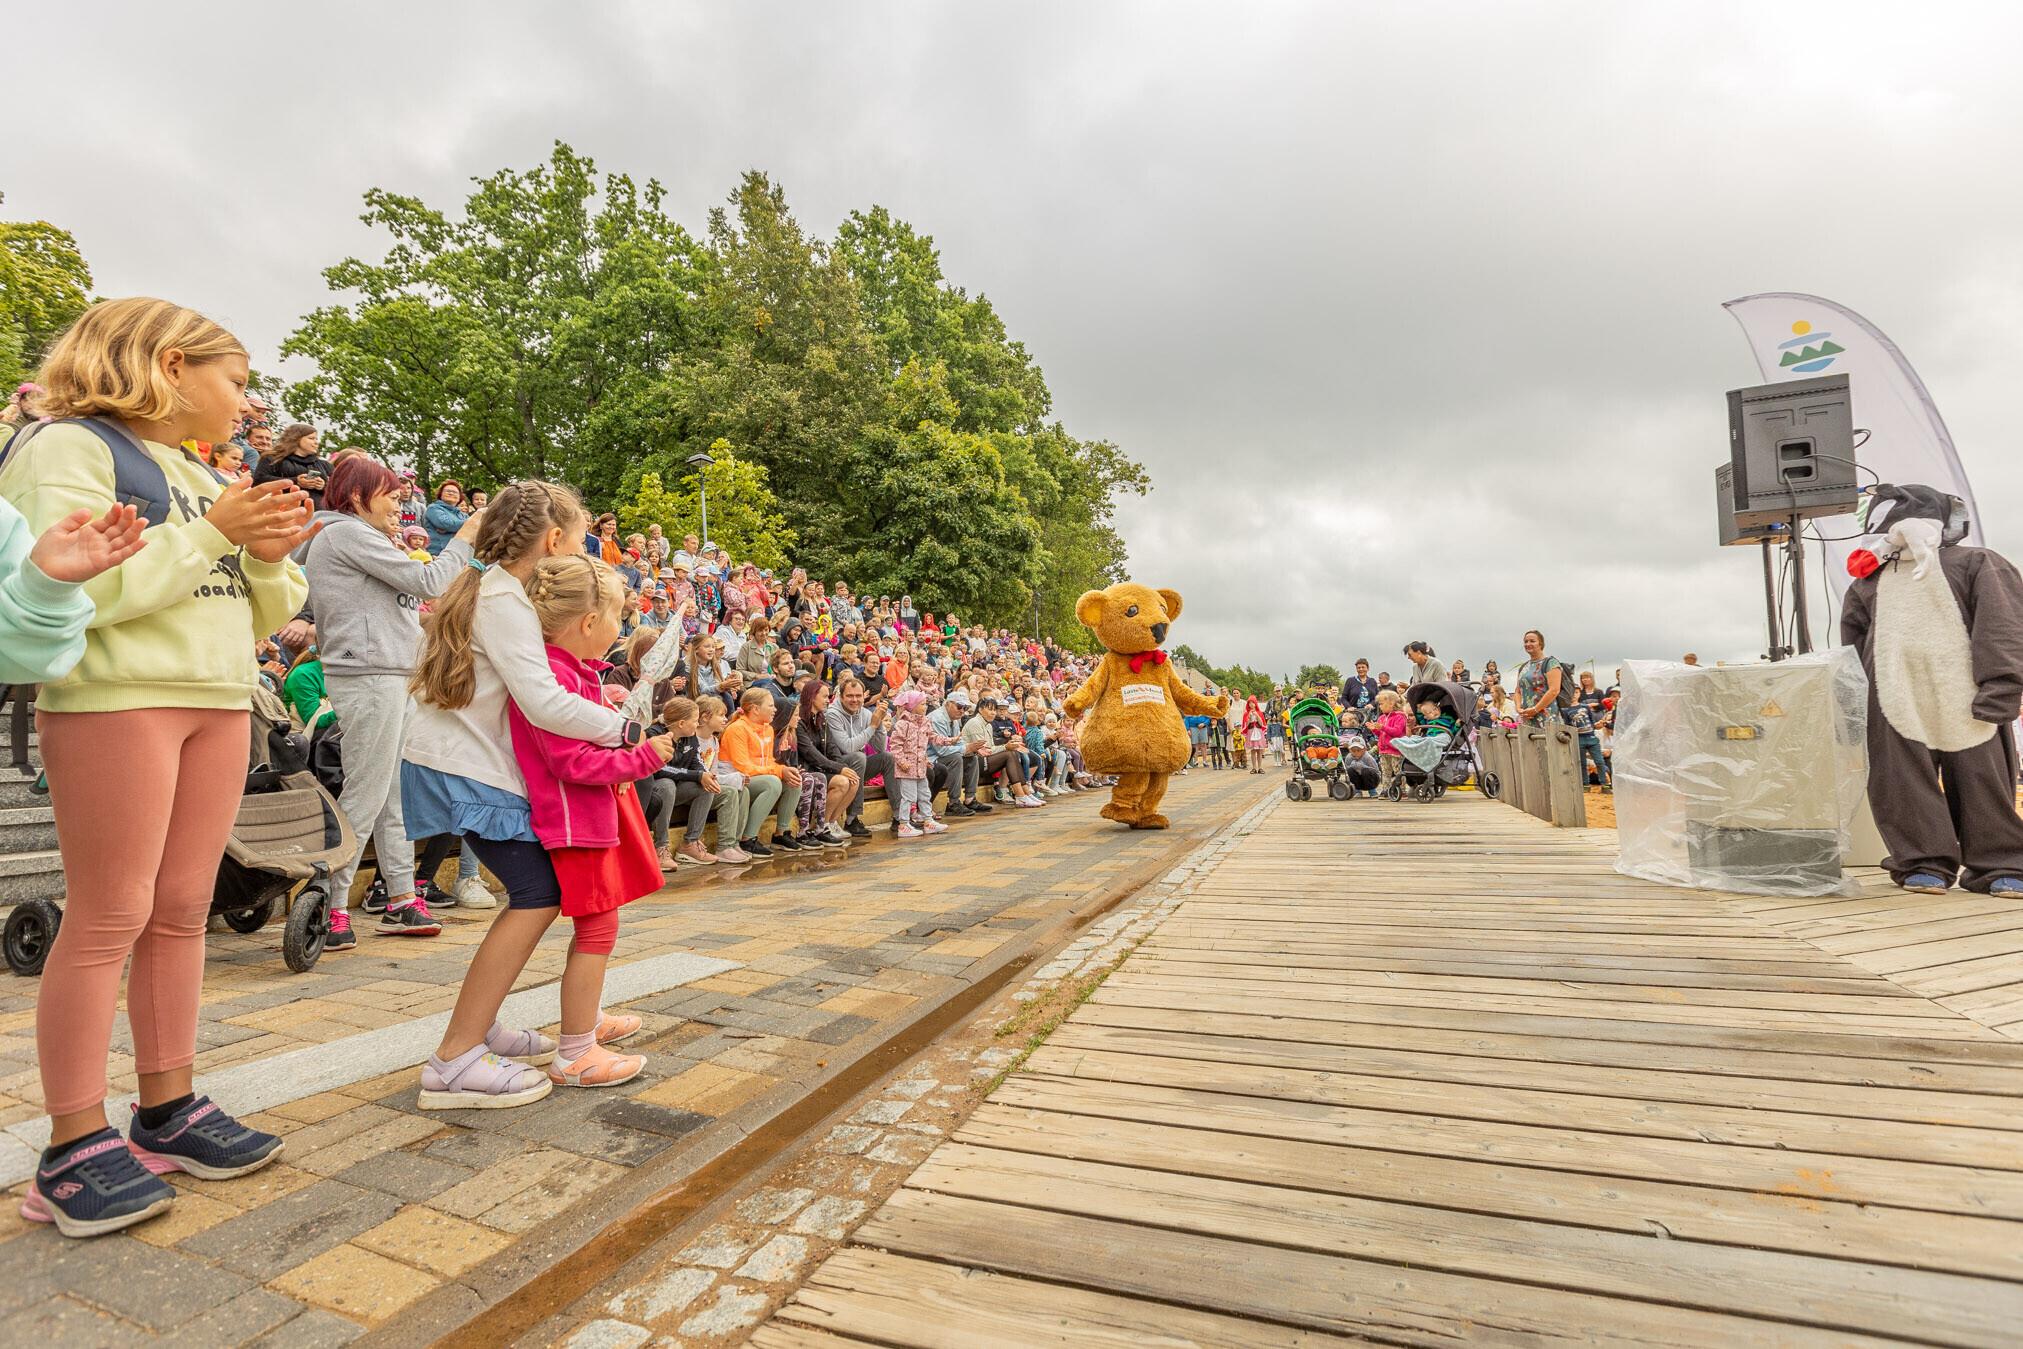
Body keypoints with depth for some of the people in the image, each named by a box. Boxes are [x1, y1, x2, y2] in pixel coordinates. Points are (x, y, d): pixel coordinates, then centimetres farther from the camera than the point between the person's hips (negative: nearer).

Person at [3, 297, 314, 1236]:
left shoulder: (200, 477, 19)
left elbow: (255, 619, 18)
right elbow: (79, 591, -15)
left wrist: (269, 553, 0)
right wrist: (214, 532, -14)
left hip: (219, 702, 7)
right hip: (114, 699, -6)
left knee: (181, 910, 8)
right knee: (109, 916, -4)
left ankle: (167, 1107, 17)